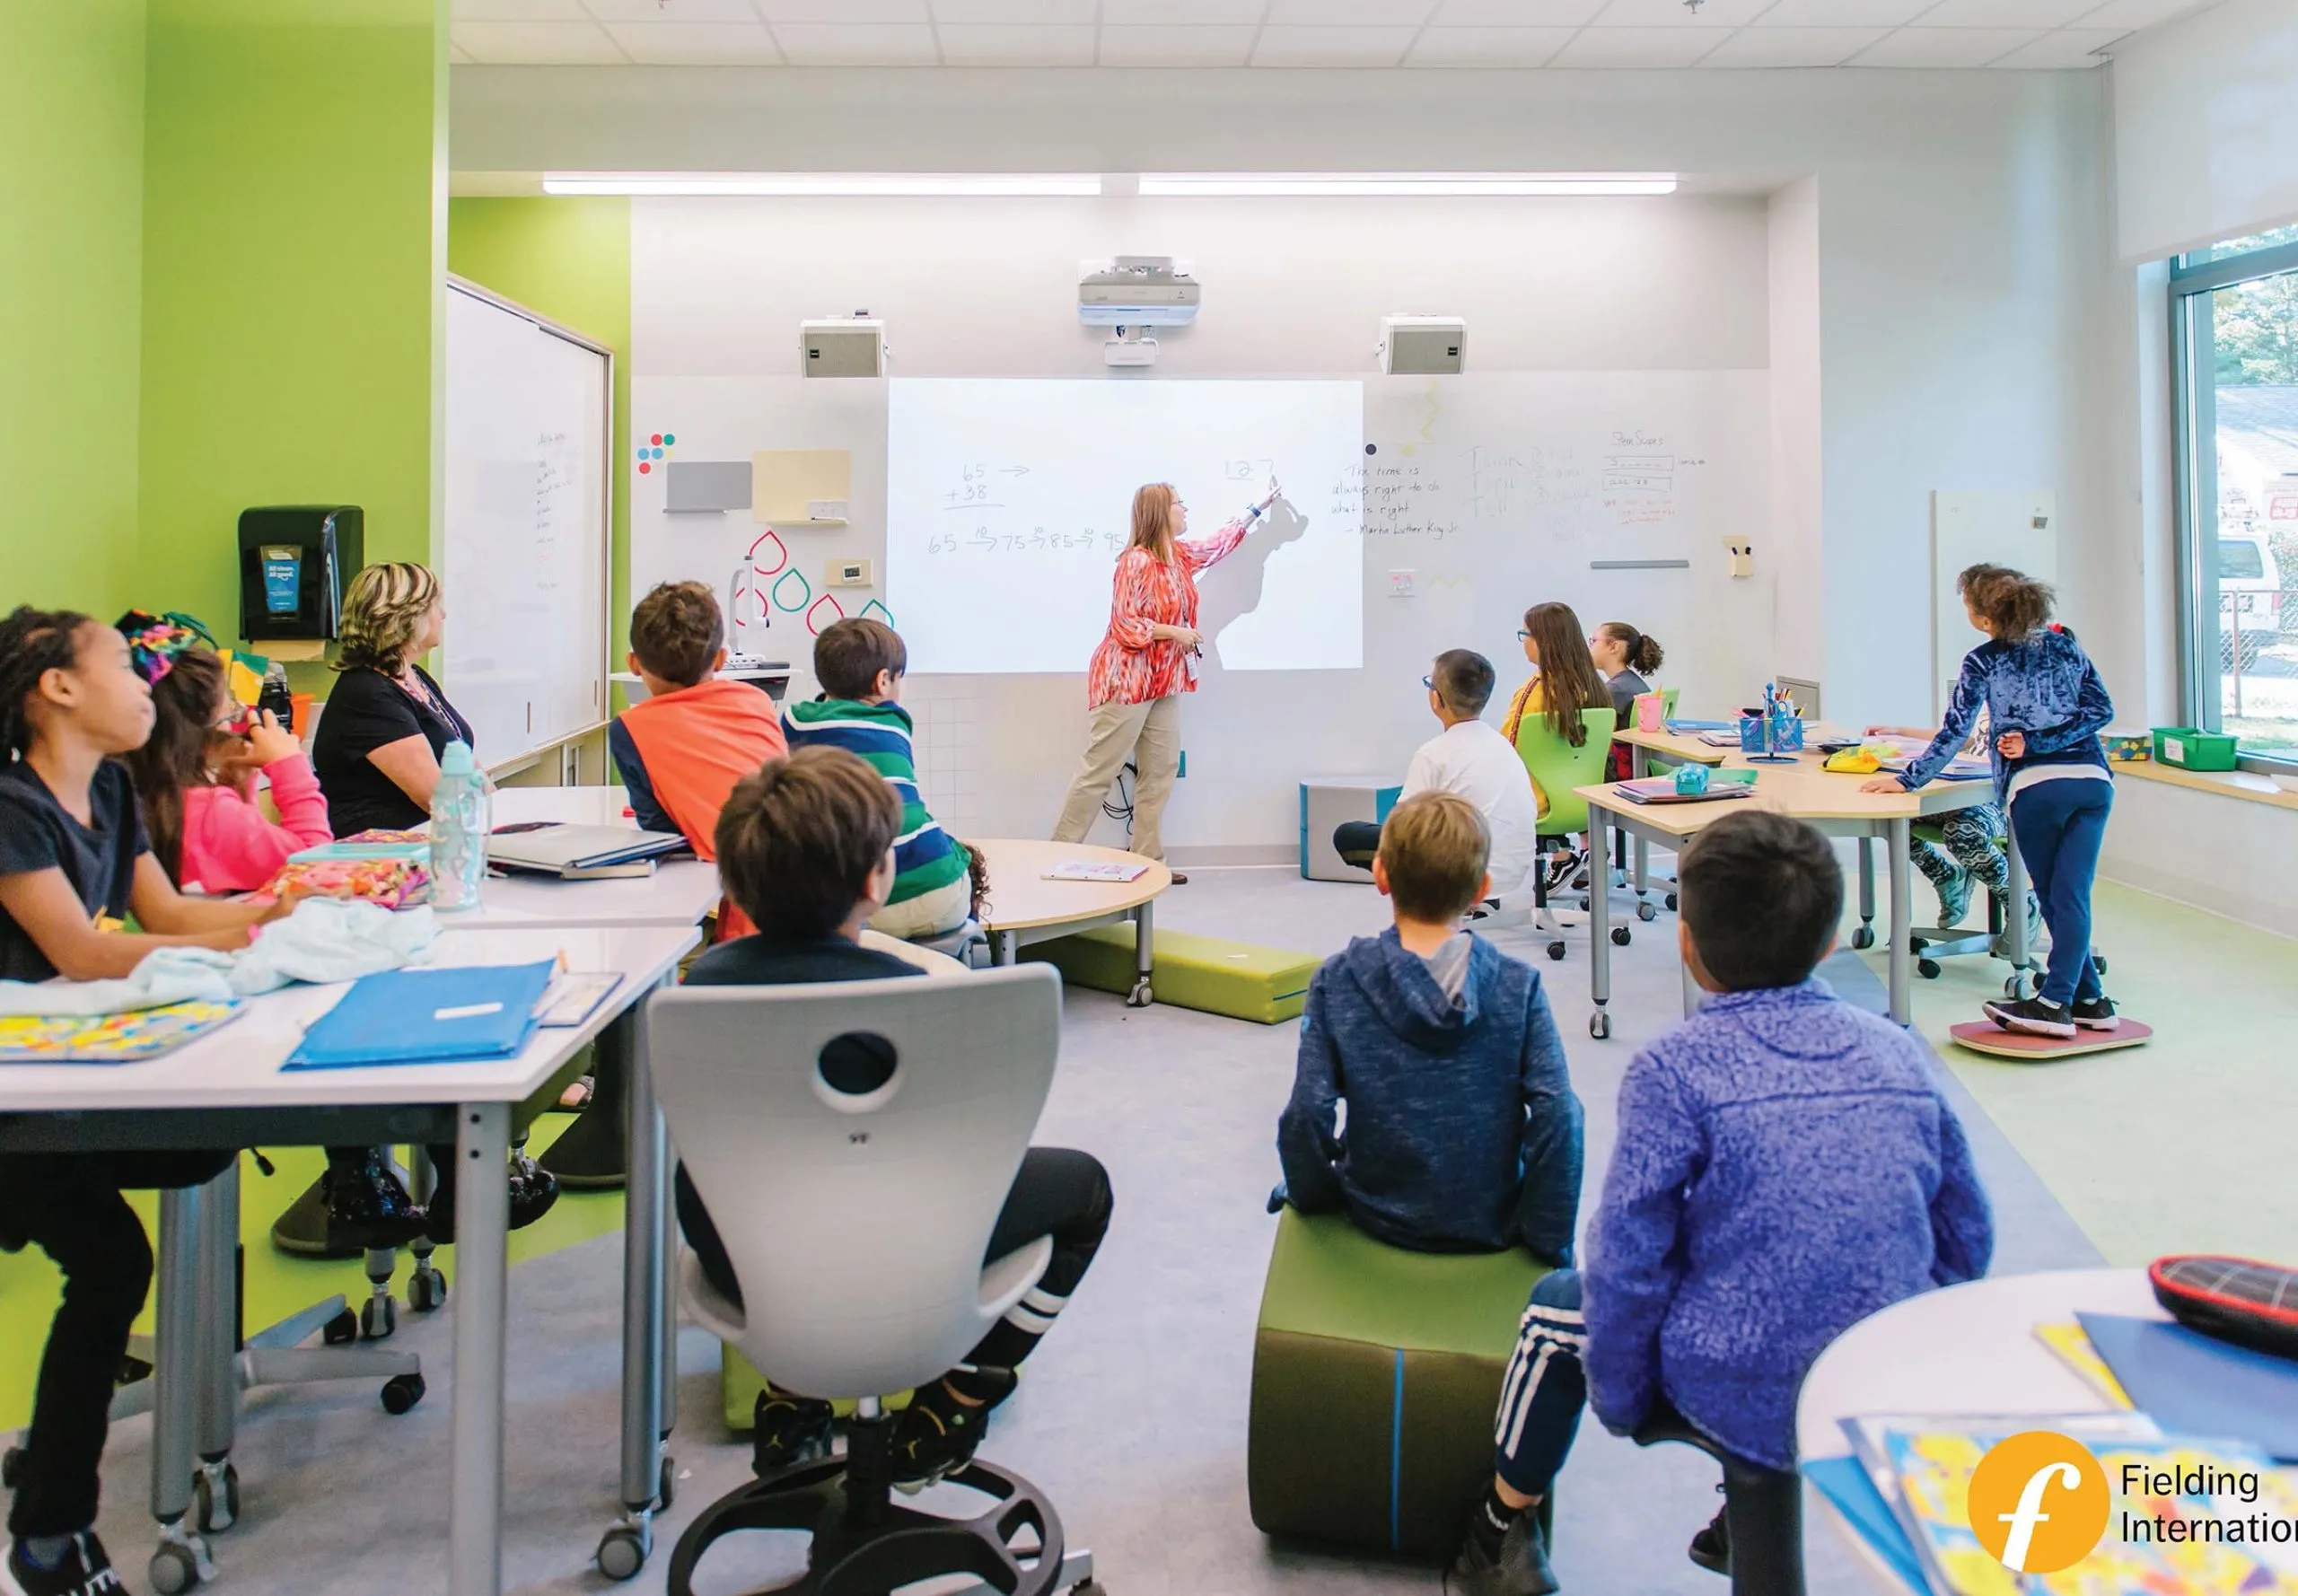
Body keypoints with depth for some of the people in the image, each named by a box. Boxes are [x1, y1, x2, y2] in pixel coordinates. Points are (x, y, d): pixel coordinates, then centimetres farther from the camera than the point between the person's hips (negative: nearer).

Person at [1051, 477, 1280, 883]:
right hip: (1126, 680, -9)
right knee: (1099, 771, -6)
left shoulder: (1182, 555, 10)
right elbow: (1124, 625, -19)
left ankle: (1147, 858, 12)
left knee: (1162, 769, 6)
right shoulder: (1136, 562, -16)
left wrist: (1262, 504, 32)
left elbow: (1223, 541, 27)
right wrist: (1174, 632, -17)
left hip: (1164, 681, 9)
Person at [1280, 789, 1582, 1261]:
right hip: (1493, 1226, -2)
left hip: (1381, 1220, 2)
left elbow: (1307, 1115, -16)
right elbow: (1557, 1116, -18)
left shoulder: (1336, 983, -13)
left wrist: (1313, 1194, 3)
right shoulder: (1518, 986, -13)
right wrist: (1551, 1242, -9)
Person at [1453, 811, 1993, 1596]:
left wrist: (1619, 1403, 4)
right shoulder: (1903, 1055, 0)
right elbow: (1965, 1243, 8)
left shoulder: (1675, 1068, -14)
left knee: (1558, 1304, 20)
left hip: (1738, 1405, -5)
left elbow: (1627, 1260, -12)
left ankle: (1505, 1531, 35)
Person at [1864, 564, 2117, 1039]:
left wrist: (1907, 779, 5)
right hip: (2093, 780, 4)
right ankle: (2087, 1001, -2)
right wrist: (2036, 741, 3)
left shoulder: (1983, 662, 0)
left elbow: (1954, 733, -2)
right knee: (2072, 895, 2)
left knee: (2054, 898, 8)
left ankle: (2072, 1000, 7)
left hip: (2035, 786, -4)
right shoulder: (2064, 643, 12)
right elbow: (2101, 708, 7)